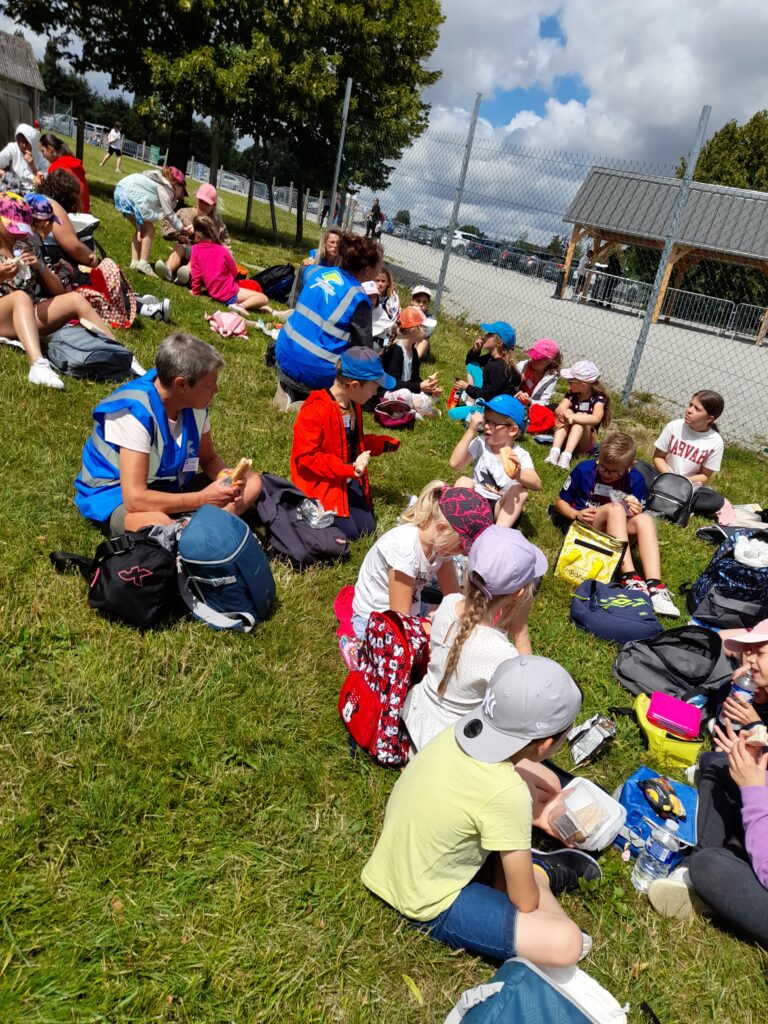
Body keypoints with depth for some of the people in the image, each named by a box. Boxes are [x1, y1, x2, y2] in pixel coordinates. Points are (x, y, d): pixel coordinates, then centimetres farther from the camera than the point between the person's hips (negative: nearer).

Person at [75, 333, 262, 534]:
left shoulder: (195, 403, -7)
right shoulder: (135, 412, -28)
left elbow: (209, 458, 10)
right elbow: (135, 499, -31)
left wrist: (226, 479, -13)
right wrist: (203, 499, -25)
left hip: (168, 489, 8)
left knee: (252, 482, -5)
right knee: (158, 524, -42)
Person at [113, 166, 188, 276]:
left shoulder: (160, 181, 20)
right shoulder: (165, 186, -4)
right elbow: (169, 213, -5)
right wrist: (182, 228, 8)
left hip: (120, 190, 9)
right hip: (130, 193, -9)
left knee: (142, 228, 17)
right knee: (149, 229, -1)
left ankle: (135, 262, 13)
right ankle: (143, 263, -6)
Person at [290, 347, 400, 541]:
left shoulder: (353, 405, 5)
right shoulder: (315, 411, -24)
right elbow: (305, 458, -24)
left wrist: (384, 444, 2)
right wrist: (349, 468, -29)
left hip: (348, 480, 8)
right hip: (321, 482, -8)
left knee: (367, 528, -1)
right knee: (349, 532, -14)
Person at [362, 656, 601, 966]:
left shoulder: (462, 730, -14)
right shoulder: (507, 794, -33)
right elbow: (525, 902, -17)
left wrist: (532, 815, 8)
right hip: (431, 908, -7)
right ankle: (542, 873, 6)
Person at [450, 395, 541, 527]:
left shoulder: (520, 455, -8)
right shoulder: (479, 444, -4)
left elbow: (536, 484, -26)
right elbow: (455, 464, -20)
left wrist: (518, 476, -49)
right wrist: (471, 431, -20)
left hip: (501, 508, -1)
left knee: (520, 490, -26)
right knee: (463, 481, -23)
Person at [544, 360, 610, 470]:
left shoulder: (598, 398, -13)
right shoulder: (571, 394, 0)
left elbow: (596, 418, -32)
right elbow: (558, 410, -15)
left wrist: (572, 417, -40)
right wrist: (563, 413, -38)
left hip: (585, 442, -3)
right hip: (565, 439, 3)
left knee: (580, 416, -29)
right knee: (567, 412, -23)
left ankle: (566, 456, -47)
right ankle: (554, 452, -42)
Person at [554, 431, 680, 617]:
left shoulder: (636, 480, -1)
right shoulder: (583, 470, -8)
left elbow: (638, 518, 7)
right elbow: (560, 502, 1)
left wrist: (637, 512, -17)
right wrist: (576, 514, -19)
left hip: (619, 534, 3)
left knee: (645, 518, -27)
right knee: (615, 508, -31)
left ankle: (654, 586, -42)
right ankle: (630, 578, -42)